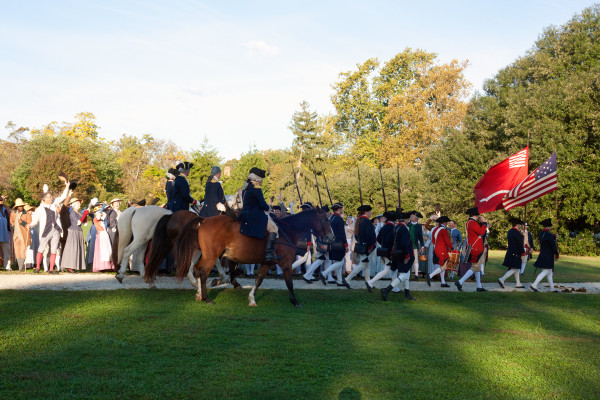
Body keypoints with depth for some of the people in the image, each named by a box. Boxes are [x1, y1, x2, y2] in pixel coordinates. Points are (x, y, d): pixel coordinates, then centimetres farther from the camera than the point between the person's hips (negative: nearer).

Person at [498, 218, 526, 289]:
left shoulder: (509, 231, 11)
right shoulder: (517, 233, -17)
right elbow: (520, 243, -16)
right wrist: (523, 252, -6)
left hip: (510, 252, 10)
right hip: (515, 253, -10)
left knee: (517, 269, 15)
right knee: (514, 269, -7)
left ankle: (518, 284, 19)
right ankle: (502, 279, -16)